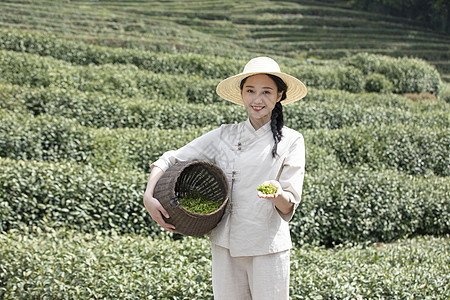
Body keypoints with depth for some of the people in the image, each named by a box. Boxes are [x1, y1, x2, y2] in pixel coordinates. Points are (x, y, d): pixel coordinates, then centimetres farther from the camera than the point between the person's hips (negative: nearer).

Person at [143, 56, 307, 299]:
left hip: (268, 249, -2)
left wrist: (278, 194, -27)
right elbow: (170, 160, 9)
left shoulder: (291, 141, -1)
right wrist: (149, 197, -7)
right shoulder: (224, 136, 6)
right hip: (225, 245, 3)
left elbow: (289, 206, -4)